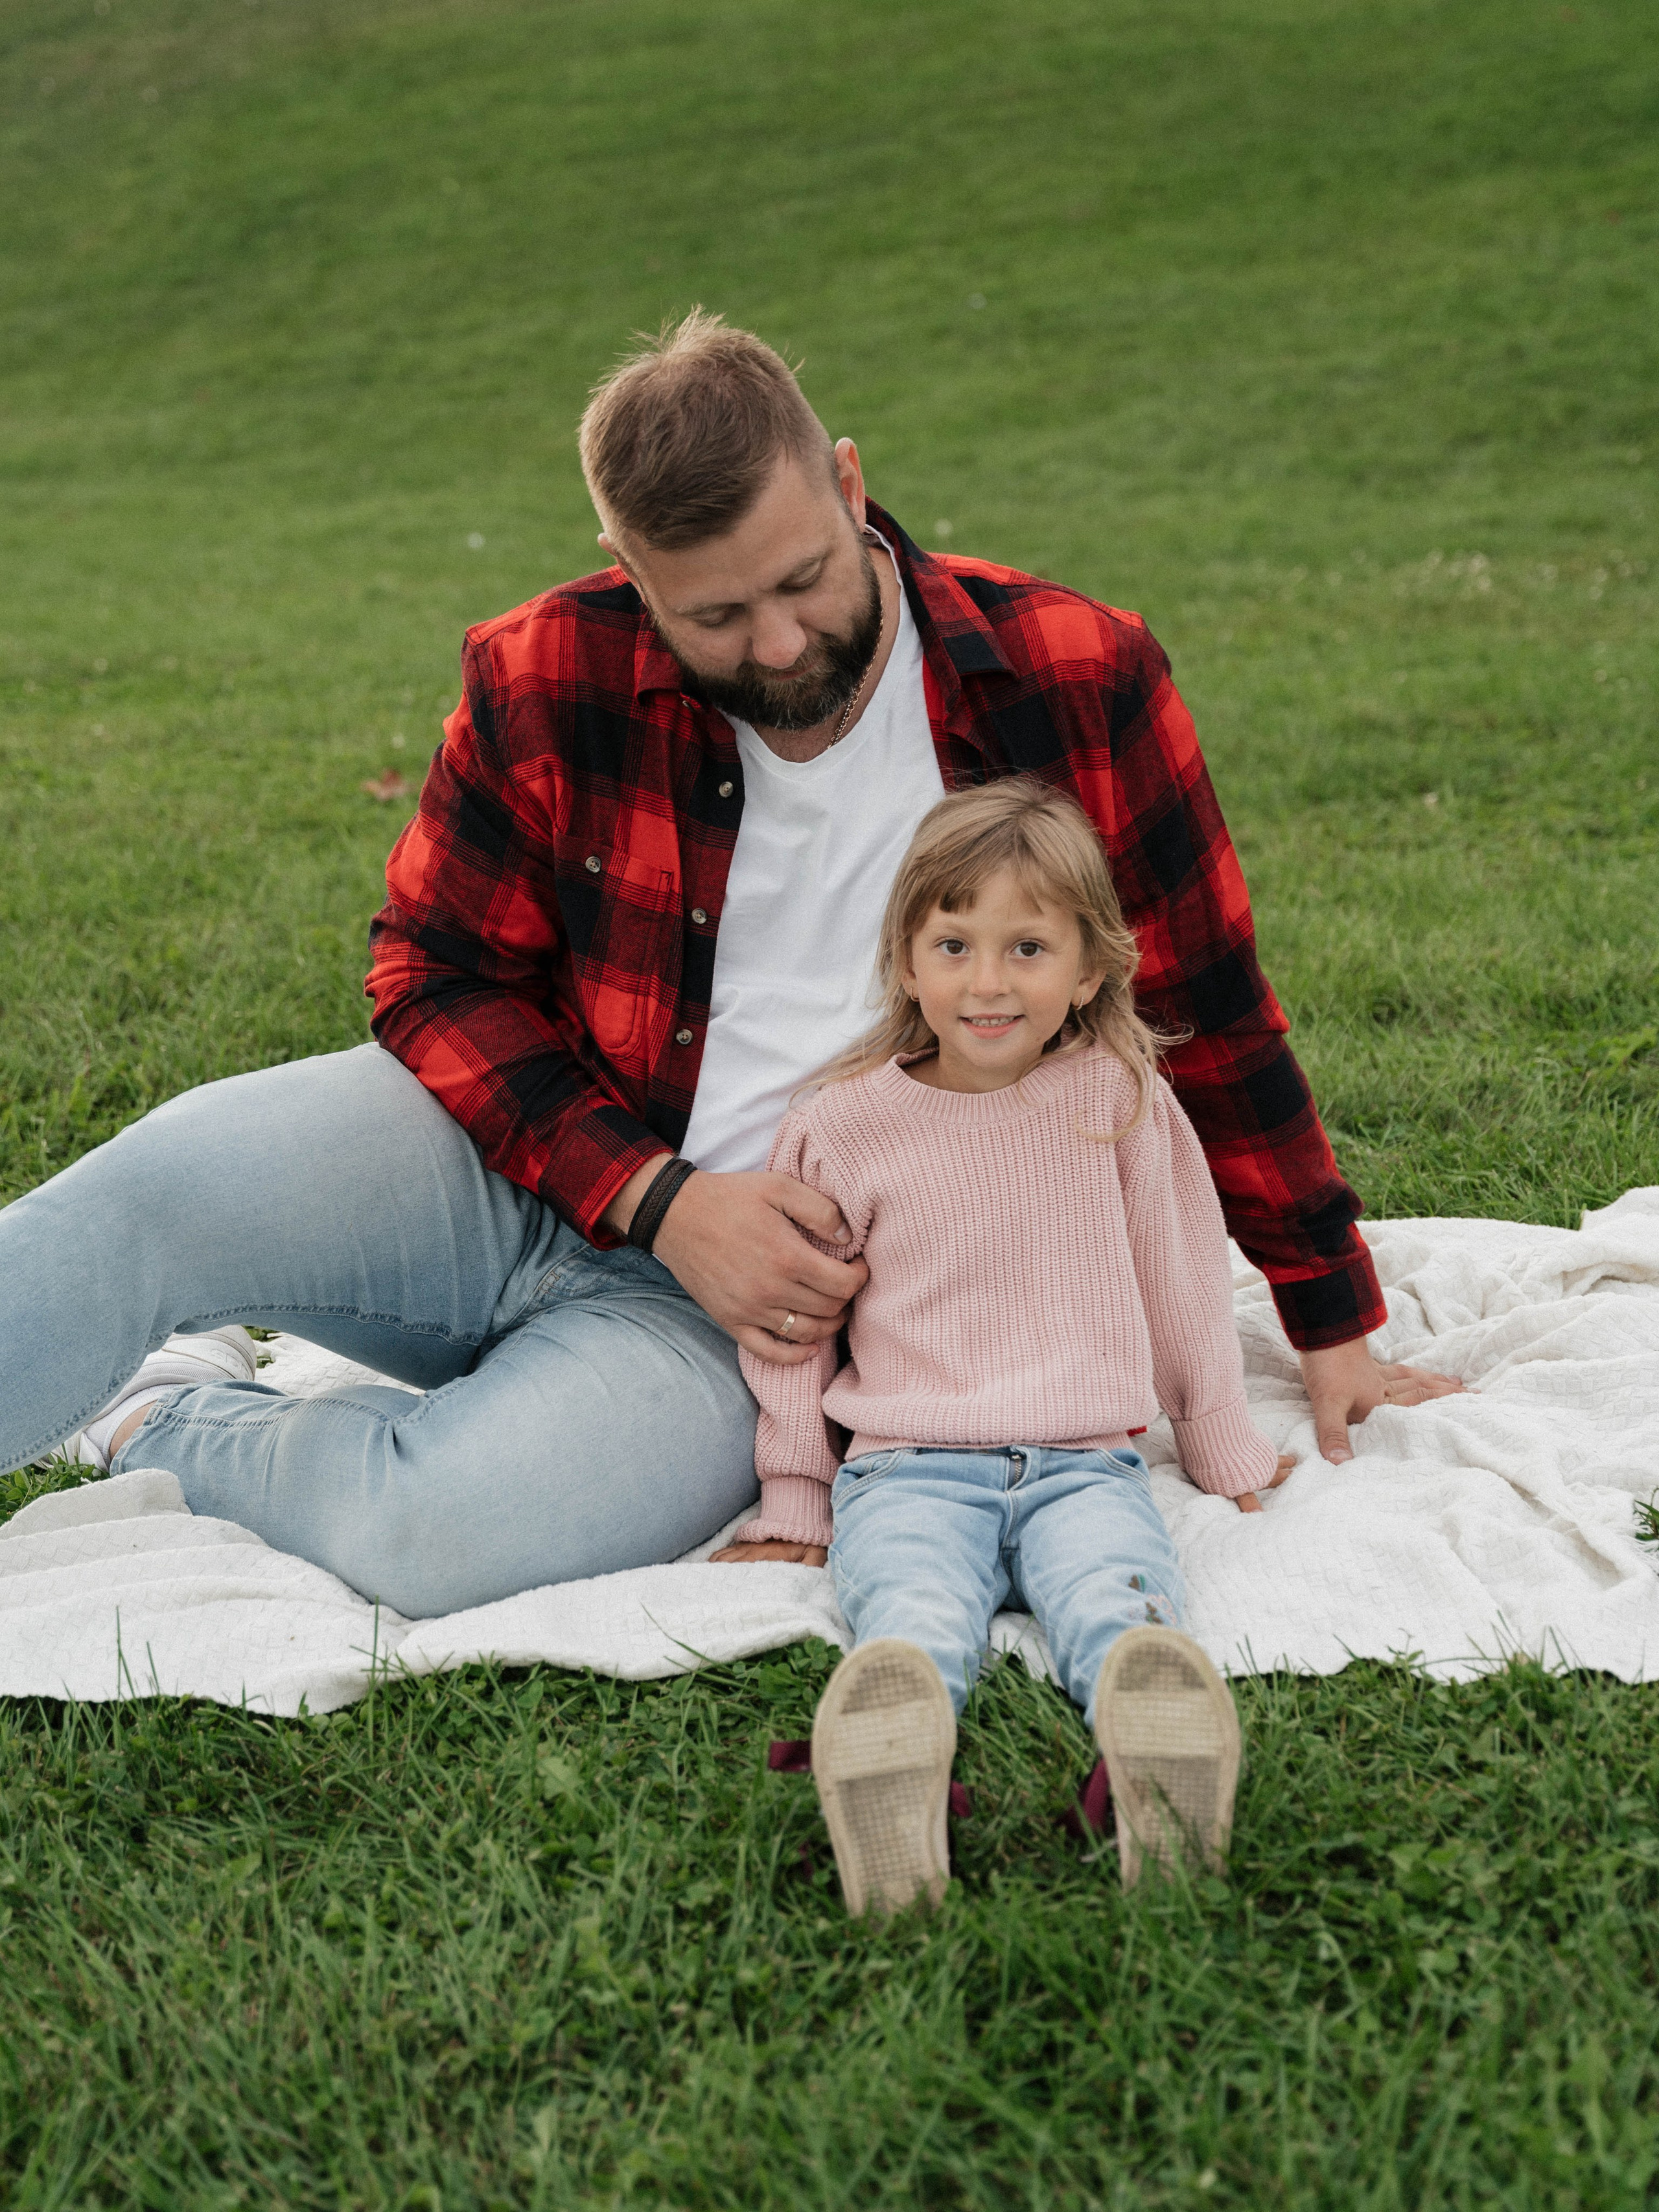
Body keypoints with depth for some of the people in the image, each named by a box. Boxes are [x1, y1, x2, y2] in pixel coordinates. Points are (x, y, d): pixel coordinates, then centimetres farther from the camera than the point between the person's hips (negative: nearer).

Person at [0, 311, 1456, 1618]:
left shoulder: (1075, 683, -11)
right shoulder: (548, 681, -8)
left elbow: (1211, 1010, -1)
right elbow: (438, 971, 1)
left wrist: (1333, 1326, 6)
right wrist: (658, 1198, -14)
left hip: (765, 1309, -2)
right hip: (522, 1169, 2)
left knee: (443, 1533, -29)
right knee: (160, 1188, -25)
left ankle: (169, 1423, 0)